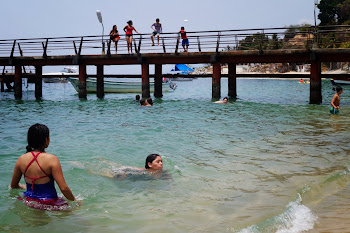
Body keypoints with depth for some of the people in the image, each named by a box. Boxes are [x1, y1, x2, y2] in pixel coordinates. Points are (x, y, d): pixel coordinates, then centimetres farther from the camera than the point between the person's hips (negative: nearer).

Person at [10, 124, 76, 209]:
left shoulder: (21, 159, 1)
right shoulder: (51, 159, -14)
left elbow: (13, 185, 15)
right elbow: (64, 188, -17)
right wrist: (75, 201, -2)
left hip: (28, 202, 6)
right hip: (48, 204, -5)